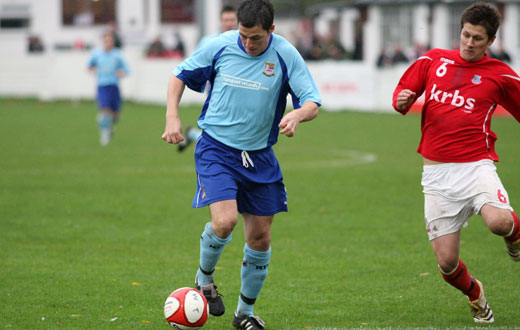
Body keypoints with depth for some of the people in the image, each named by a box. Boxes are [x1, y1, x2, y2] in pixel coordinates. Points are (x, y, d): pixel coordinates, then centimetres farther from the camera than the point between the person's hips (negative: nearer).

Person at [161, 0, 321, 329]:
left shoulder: (286, 55, -8)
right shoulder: (220, 46, -8)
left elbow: (313, 103, -8)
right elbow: (180, 76, 6)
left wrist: (297, 114, -31)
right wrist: (172, 117, -7)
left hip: (259, 156, 2)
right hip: (216, 149, -2)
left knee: (260, 238, 6)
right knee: (225, 220, -23)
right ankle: (205, 278, 8)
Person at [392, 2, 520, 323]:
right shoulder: (434, 60, 8)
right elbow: (403, 92, 15)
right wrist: (402, 101, -10)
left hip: (476, 166, -2)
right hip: (437, 173, 2)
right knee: (447, 262, -3)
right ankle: (475, 295, 31)